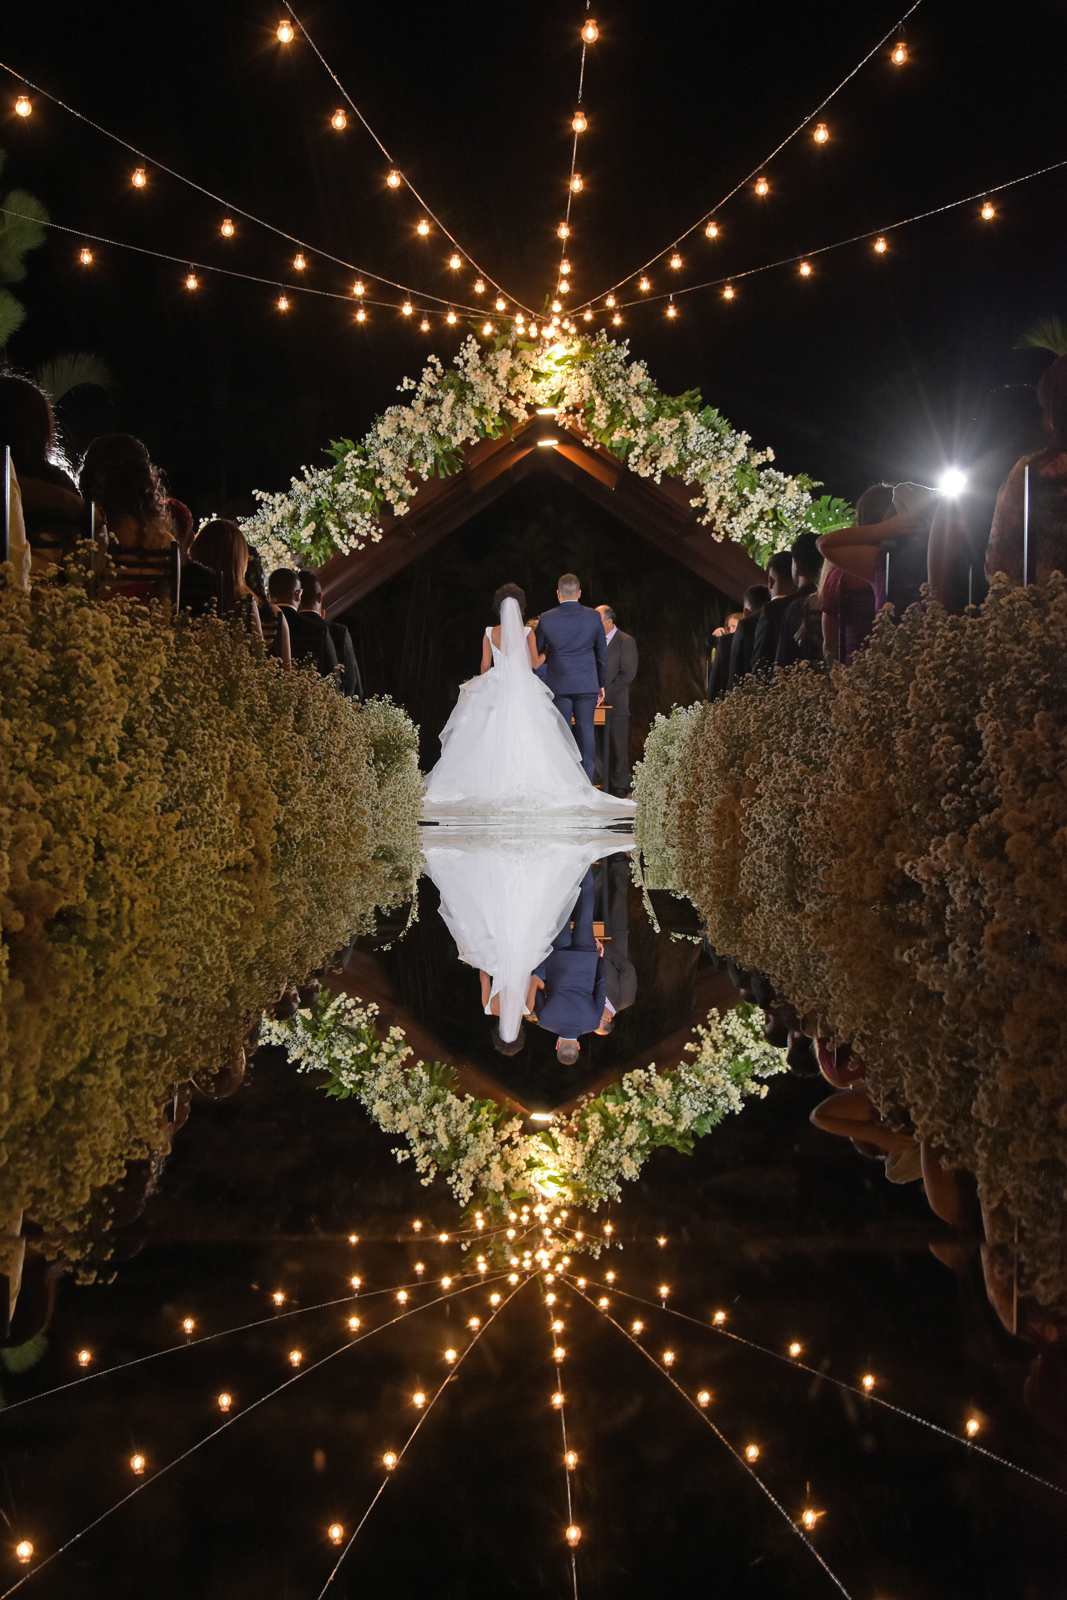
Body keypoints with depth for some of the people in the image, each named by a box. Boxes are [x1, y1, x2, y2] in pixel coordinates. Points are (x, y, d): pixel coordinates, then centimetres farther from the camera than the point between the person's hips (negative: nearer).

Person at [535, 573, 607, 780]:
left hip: (558, 684, -1)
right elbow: (602, 654, 7)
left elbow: (537, 654, 6)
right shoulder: (593, 617, 0)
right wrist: (601, 684, 16)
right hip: (588, 684, 1)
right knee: (586, 732, 3)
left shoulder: (546, 619, -4)